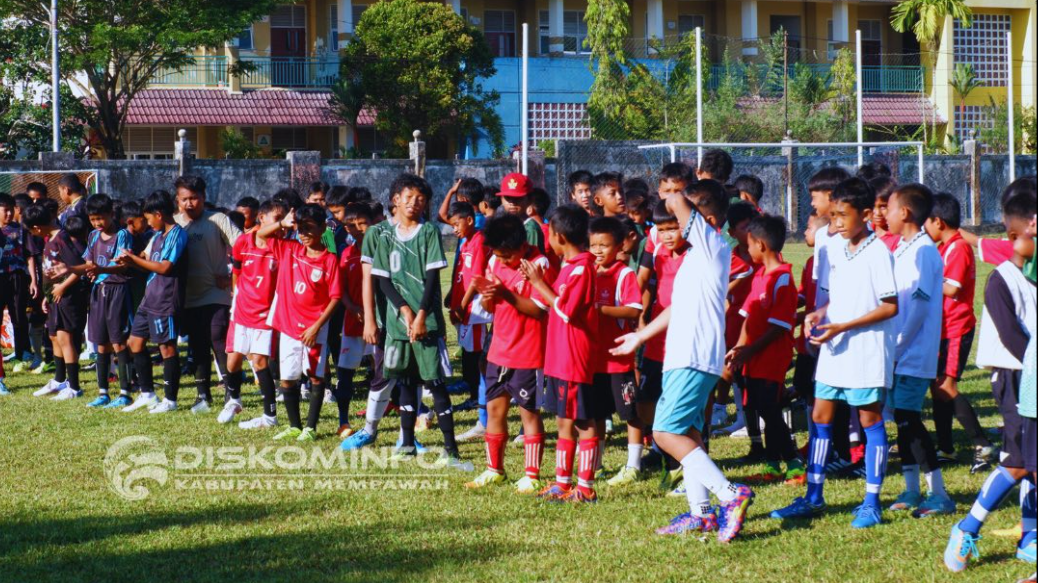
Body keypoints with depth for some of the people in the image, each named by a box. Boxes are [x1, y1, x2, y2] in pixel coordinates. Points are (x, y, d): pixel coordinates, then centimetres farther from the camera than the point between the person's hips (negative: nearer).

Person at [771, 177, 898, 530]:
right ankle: (814, 497, 17)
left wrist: (843, 327, -19)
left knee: (871, 421, 2)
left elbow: (890, 307, -14)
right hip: (833, 350, 7)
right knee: (821, 418, 9)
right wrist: (820, 314, -3)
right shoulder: (833, 250, 8)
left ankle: (872, 503, 8)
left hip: (867, 351, -7)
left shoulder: (878, 253, -13)